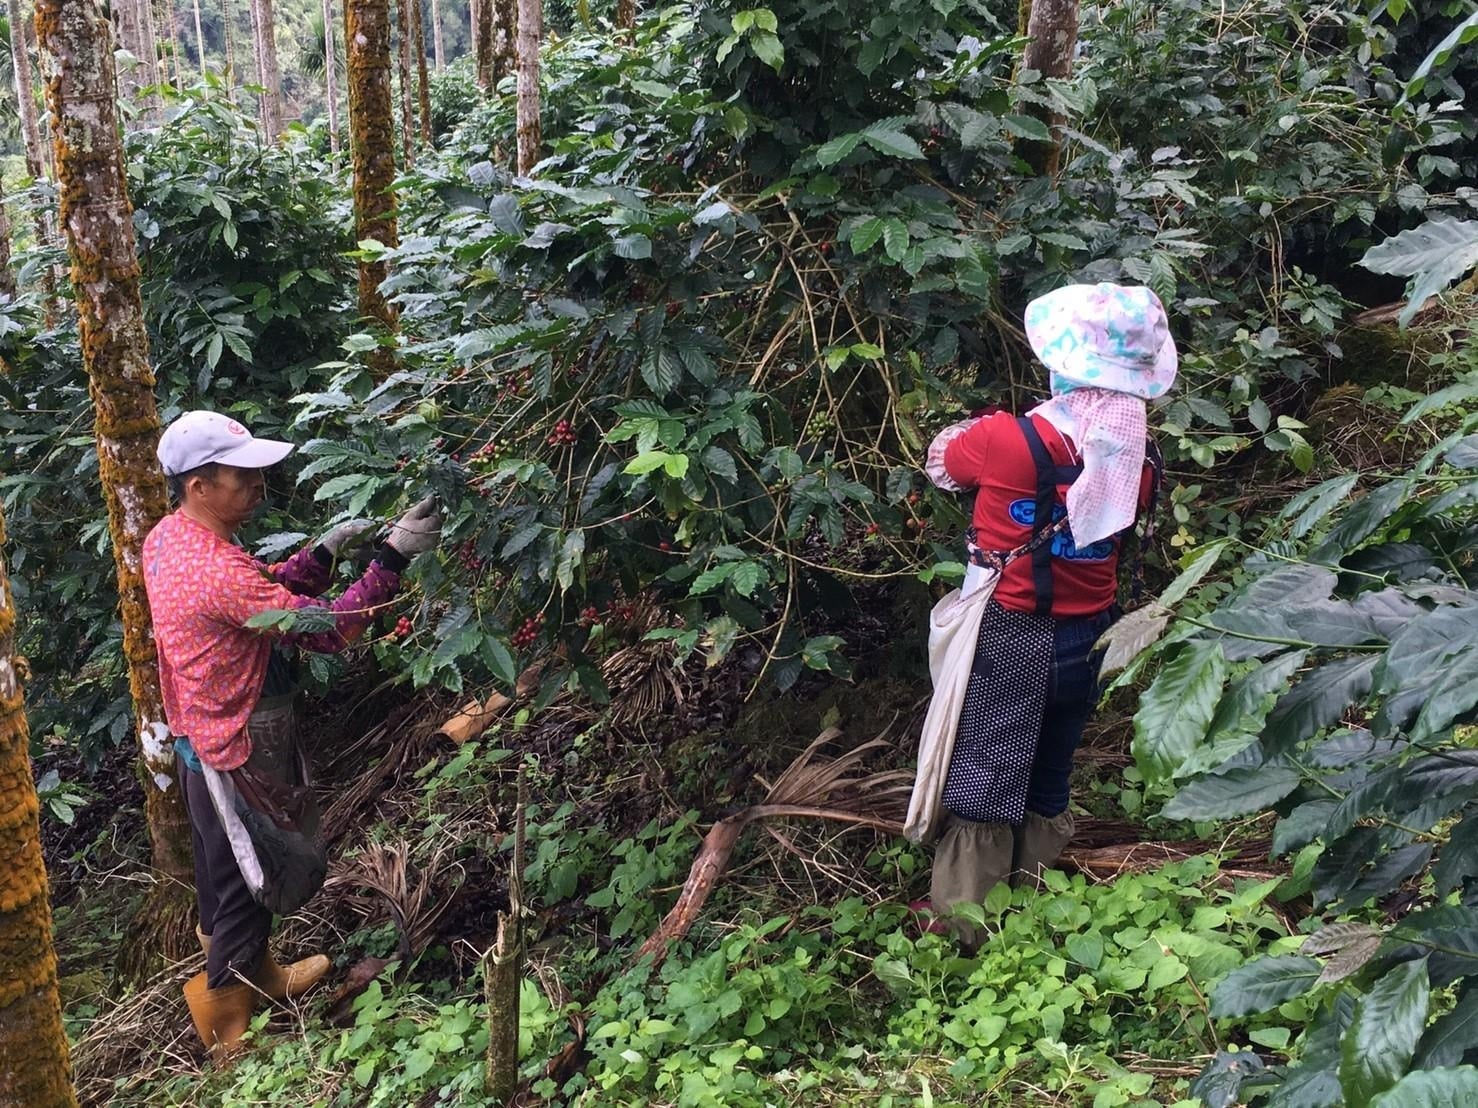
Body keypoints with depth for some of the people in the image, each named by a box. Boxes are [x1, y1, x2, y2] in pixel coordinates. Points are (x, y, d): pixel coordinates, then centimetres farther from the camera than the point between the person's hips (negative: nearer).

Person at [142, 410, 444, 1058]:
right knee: (248, 881, 8)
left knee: (223, 870, 24)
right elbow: (327, 628, -30)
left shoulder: (168, 539, 0)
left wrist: (326, 550, -2)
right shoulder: (217, 571, -31)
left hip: (203, 737, 10)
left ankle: (254, 975, 45)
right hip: (241, 752, -10)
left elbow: (265, 594, 8)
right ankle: (227, 1019, 25)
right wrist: (394, 557, -31)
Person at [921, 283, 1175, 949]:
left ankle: (965, 922, 20)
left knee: (982, 789, 10)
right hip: (1087, 643, 4)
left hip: (1008, 641, -4)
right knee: (1049, 784, 21)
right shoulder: (1138, 462, -8)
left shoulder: (1007, 441, -22)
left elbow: (940, 463, -2)